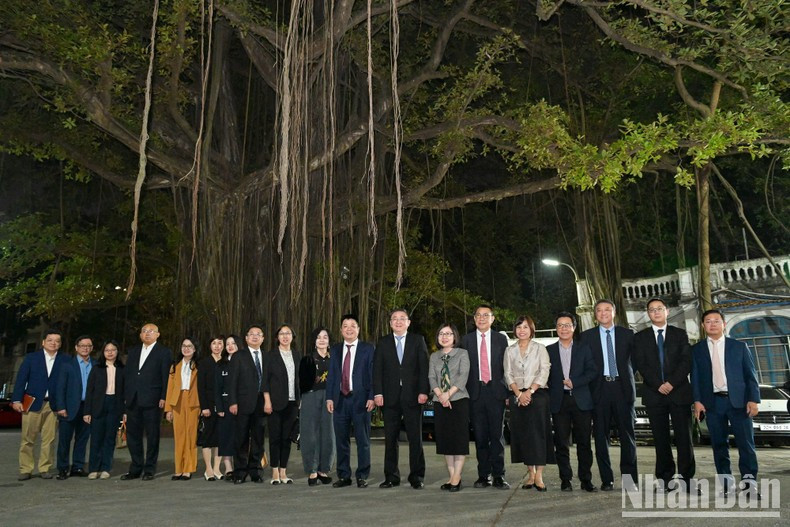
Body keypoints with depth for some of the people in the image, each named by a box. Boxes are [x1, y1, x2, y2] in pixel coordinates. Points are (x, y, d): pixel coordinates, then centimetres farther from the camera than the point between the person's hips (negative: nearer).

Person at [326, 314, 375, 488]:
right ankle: (343, 476, 19)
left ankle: (362, 477, 13)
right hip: (340, 400, 3)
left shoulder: (368, 348, 1)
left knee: (363, 440, 3)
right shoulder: (335, 349, 12)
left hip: (361, 400, -3)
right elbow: (331, 375, 11)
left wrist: (371, 397, -10)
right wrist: (329, 397, 2)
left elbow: (373, 374, -2)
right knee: (341, 440, 9)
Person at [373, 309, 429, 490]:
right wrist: (378, 393, -5)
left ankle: (417, 477, 11)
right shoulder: (382, 343, 9)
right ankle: (391, 476, 15)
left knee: (415, 438, 2)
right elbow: (377, 370, 5)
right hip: (390, 397, 1)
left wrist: (423, 391, -8)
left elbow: (424, 367, 1)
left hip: (412, 396, -1)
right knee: (390, 439, 6)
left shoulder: (418, 340, 6)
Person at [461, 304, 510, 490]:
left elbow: (506, 366, 6)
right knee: (480, 436, 4)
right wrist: (465, 391, -1)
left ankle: (498, 476, 6)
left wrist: (507, 390, -2)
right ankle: (483, 476, 11)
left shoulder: (501, 339, 8)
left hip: (496, 391, -1)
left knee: (497, 434, 0)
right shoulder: (466, 340, 8)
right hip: (476, 392, 1)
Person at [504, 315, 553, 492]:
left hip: (537, 395, -2)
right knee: (522, 435, 2)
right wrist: (519, 394, -9)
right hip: (517, 396, 3)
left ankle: (539, 476, -7)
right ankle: (530, 474, 9)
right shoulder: (510, 350, 11)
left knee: (538, 433, -8)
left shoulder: (540, 348, 5)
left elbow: (544, 372, -4)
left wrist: (530, 391, -13)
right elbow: (508, 374, 5)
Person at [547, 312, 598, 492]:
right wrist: (549, 397, -4)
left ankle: (586, 480, 11)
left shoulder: (584, 348, 10)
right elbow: (545, 376, 7)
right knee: (561, 443, 2)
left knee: (584, 442, 1)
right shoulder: (549, 350, 11)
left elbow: (593, 372, 0)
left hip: (581, 400, 0)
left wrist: (574, 382, -11)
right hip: (559, 401, 0)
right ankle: (565, 480, 11)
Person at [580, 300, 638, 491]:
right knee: (601, 435, 2)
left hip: (622, 387, 1)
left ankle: (630, 479, 13)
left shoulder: (627, 334, 8)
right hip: (600, 388, 0)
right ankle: (607, 479, 10)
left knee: (627, 433, 3)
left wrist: (628, 377, 1)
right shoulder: (587, 336, 6)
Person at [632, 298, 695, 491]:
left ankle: (686, 478, 3)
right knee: (661, 438, 3)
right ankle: (666, 478, 7)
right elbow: (640, 365, 1)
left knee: (684, 437, -2)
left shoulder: (680, 334, 11)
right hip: (654, 394, 0)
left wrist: (672, 383, -12)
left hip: (679, 392, 0)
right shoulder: (640, 337, 11)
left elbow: (686, 362, 0)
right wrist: (658, 385, -11)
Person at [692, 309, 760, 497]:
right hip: (712, 402, 1)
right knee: (719, 444, 4)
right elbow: (695, 377, 5)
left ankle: (749, 481, 4)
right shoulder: (697, 350, 9)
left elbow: (750, 374, 5)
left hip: (738, 400, 0)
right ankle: (725, 482, 12)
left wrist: (753, 399, -5)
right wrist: (697, 401, -5)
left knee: (746, 442, -3)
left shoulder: (739, 346, 9)